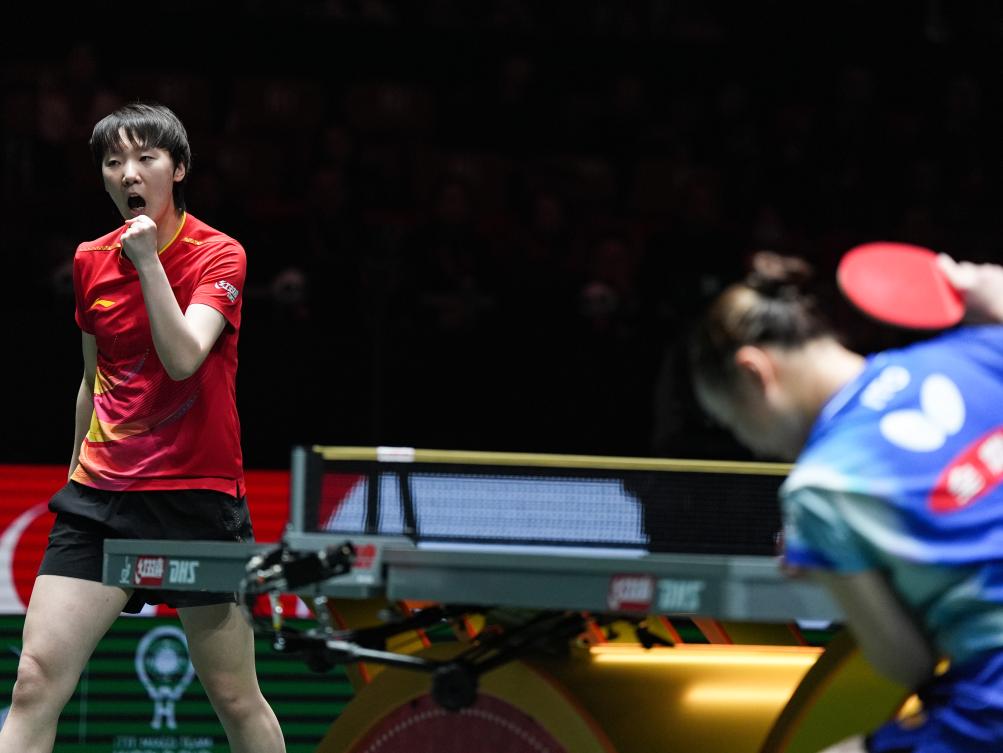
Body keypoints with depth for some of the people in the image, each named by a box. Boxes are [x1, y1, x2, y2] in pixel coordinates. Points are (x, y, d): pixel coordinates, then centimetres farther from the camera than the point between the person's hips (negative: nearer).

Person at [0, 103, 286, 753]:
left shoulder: (218, 255, -5)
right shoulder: (91, 262, 9)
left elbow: (182, 359, -21)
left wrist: (147, 260, -23)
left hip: (196, 497, -3)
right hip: (101, 496, 4)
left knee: (236, 700, 2)